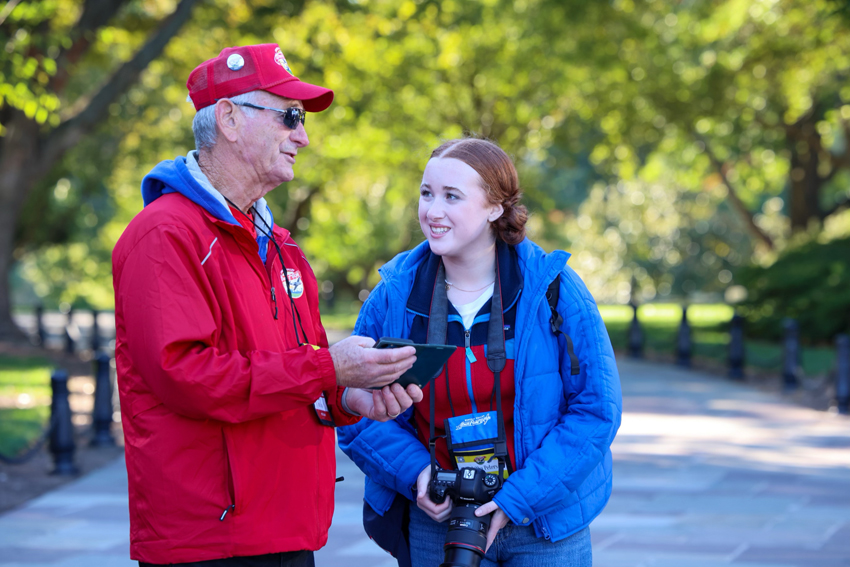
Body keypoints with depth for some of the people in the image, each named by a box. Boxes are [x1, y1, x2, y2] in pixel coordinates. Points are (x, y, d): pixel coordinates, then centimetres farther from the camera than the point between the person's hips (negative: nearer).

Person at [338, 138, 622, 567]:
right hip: (435, 525, 1)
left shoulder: (553, 289, -7)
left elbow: (597, 409, -8)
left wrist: (518, 497, -14)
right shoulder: (395, 295, -2)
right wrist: (414, 471, -13)